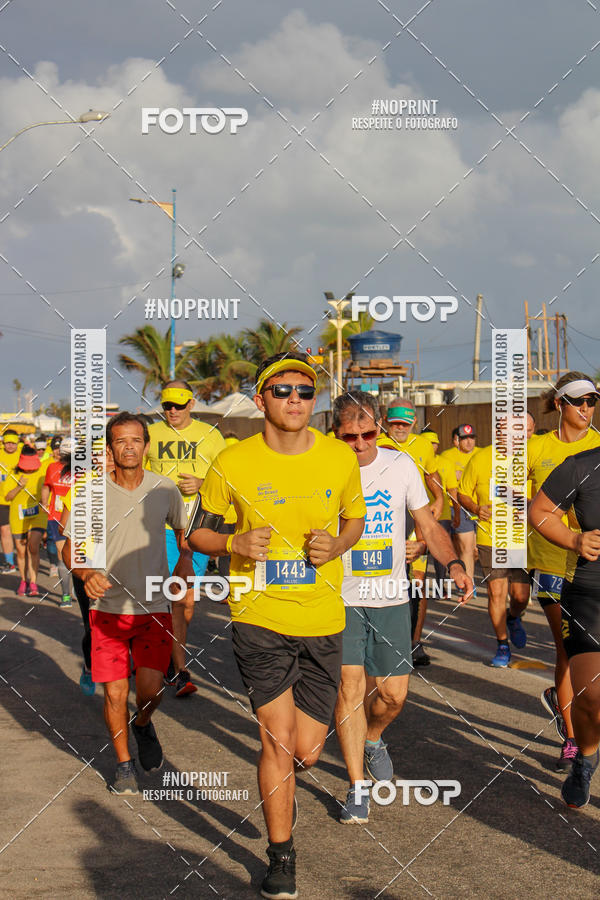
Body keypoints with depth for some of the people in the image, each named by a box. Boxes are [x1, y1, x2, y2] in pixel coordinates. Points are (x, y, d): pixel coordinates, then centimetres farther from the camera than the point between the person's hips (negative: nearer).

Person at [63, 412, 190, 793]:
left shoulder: (165, 489, -1)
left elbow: (183, 530, 18)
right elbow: (70, 548, 1)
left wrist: (185, 559, 0)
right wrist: (86, 573, -19)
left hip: (155, 607, 0)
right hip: (108, 607, 0)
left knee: (151, 689, -12)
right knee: (114, 693, 1)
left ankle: (143, 724, 24)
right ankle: (124, 762, 26)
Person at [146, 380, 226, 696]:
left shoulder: (210, 435, 6)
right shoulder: (151, 434, 7)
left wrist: (202, 485, -11)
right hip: (162, 526, -1)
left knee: (187, 600, 6)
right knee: (174, 598, -9)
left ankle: (172, 656, 28)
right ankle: (181, 672, -8)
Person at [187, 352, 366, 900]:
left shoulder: (341, 458, 0)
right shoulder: (233, 464, -5)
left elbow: (355, 519, 16)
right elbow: (198, 533, 6)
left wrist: (336, 545, -6)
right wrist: (234, 543, -16)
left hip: (323, 621, 2)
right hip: (259, 615, -2)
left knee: (305, 752, 5)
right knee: (278, 739, -6)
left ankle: (279, 782, 44)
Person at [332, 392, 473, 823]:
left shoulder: (401, 465, 1)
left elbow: (429, 525, 8)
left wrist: (453, 563, -8)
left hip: (391, 597, 3)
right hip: (340, 596, -2)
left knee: (393, 693, 3)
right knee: (351, 685, -11)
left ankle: (373, 739, 38)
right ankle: (357, 788, -1)